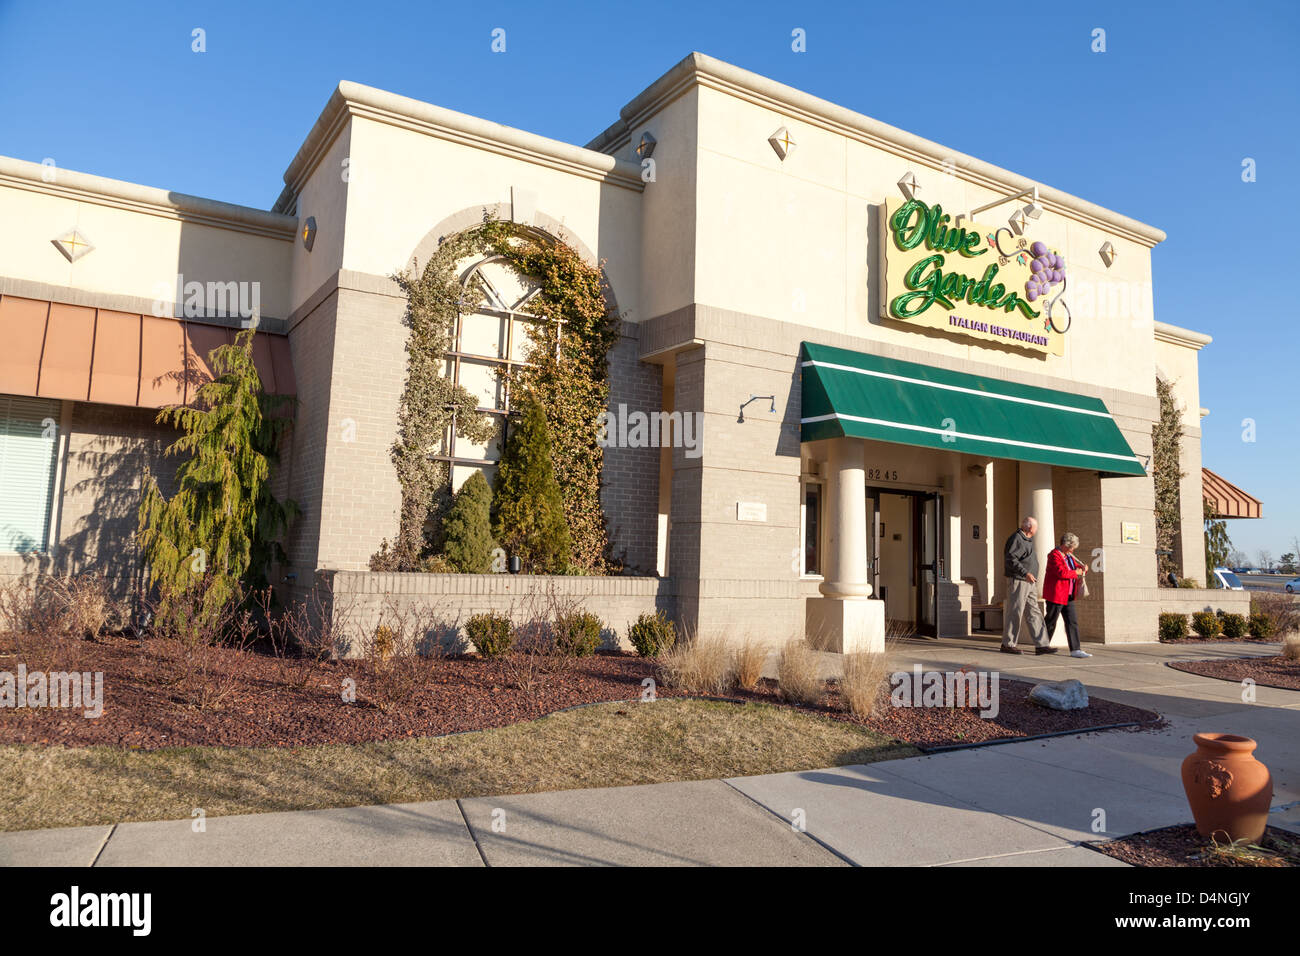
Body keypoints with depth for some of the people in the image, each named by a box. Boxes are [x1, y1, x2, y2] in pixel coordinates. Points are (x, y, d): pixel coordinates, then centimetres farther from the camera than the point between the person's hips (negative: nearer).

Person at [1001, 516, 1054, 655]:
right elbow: (1010, 559, -22)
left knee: (1034, 613, 7)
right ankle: (1007, 644, 0)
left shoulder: (1026, 540, 20)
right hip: (1017, 581, -10)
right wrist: (1025, 573, -28)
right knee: (1015, 613, -6)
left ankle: (1041, 645, 7)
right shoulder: (1016, 539, -12)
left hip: (1028, 583, 10)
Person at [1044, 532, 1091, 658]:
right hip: (1055, 595, -9)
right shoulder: (1055, 555, -14)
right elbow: (1062, 572, -26)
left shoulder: (1069, 556, 15)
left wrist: (1083, 568, 3)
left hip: (1068, 596, 9)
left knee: (1072, 621, 1)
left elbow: (1076, 567, 25)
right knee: (1050, 622, 1)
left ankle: (1075, 650, -1)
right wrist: (1075, 572, -12)